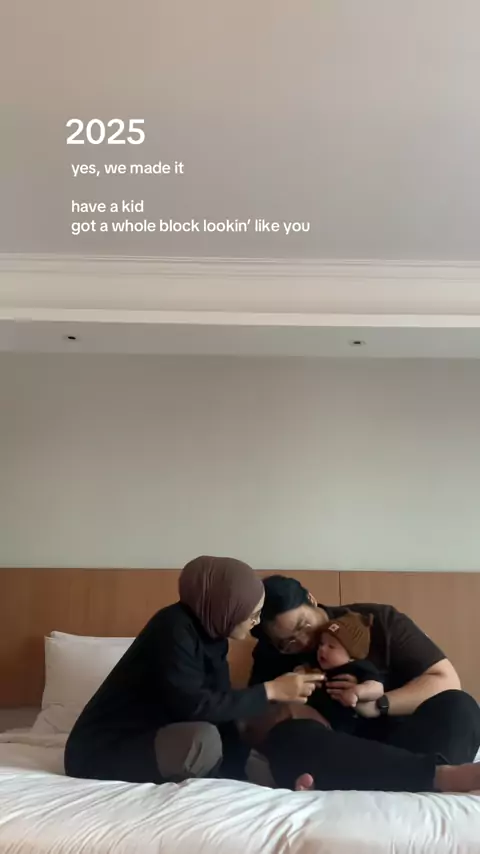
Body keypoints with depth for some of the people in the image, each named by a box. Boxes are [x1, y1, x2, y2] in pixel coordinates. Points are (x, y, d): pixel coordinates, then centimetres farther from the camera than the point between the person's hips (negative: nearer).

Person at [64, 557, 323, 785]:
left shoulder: (210, 632, 1)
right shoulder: (173, 628, -23)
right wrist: (270, 690, -23)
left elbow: (220, 710, 1)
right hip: (101, 752, -8)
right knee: (204, 740, -29)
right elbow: (195, 706, -29)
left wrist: (239, 776, -6)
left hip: (149, 739, 8)